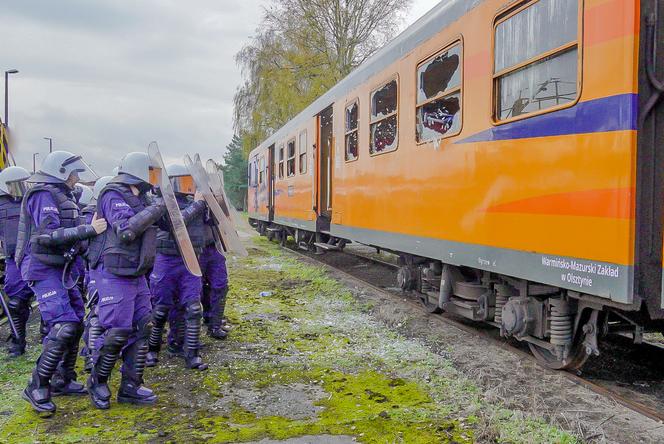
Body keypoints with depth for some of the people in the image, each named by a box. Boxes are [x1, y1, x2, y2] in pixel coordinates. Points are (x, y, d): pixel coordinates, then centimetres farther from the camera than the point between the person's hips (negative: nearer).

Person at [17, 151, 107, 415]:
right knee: (63, 326, -16)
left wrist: (92, 228, 5)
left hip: (60, 269, 10)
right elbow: (48, 235, -24)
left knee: (76, 322, 13)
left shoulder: (62, 196, 15)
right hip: (43, 270, -10)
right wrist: (88, 230, -27)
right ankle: (37, 388, -6)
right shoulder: (44, 195, -14)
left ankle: (62, 380, 25)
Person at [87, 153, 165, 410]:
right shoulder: (113, 196, -13)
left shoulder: (139, 198, 14)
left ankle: (131, 386, 16)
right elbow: (126, 230, -26)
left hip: (136, 276, 9)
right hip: (116, 276, -9)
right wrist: (156, 208, -20)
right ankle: (97, 382, 17)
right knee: (117, 333, -5)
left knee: (142, 328, 8)